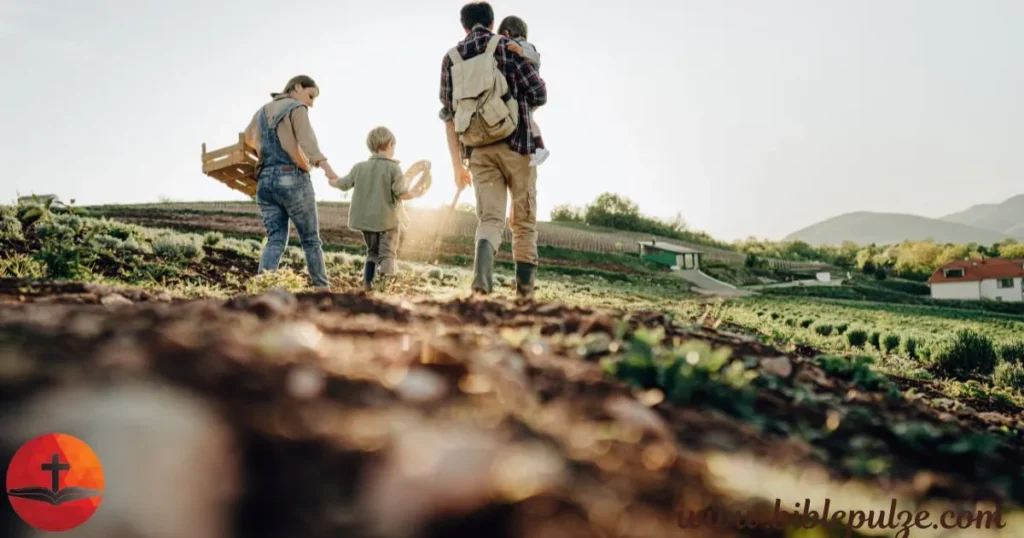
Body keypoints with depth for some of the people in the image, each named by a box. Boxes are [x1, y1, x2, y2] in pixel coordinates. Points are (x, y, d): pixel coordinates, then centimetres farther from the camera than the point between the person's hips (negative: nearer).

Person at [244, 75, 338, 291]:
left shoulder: (262, 112, 21)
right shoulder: (297, 108, -1)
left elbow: (248, 138, 39)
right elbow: (307, 141, -20)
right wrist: (325, 166, -35)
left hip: (265, 181, 6)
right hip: (292, 179, -6)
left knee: (275, 240, 2)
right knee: (311, 240, 6)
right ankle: (323, 288, 10)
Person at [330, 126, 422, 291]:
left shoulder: (360, 167, 4)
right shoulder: (393, 168, -10)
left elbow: (344, 184, 14)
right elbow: (401, 193, -16)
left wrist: (332, 180, 35)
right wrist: (414, 195, 4)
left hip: (365, 218, 5)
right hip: (388, 219, -5)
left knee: (372, 251, 20)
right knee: (387, 251, 2)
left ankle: (367, 281, 16)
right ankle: (385, 269, -25)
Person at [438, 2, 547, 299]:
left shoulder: (451, 58, 12)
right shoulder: (507, 47, 3)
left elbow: (449, 116, 9)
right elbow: (539, 94, 0)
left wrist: (457, 165, 12)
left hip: (479, 151, 2)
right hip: (515, 145, -2)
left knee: (489, 218, 2)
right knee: (523, 220, 9)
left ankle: (482, 279, -24)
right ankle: (524, 287, 11)